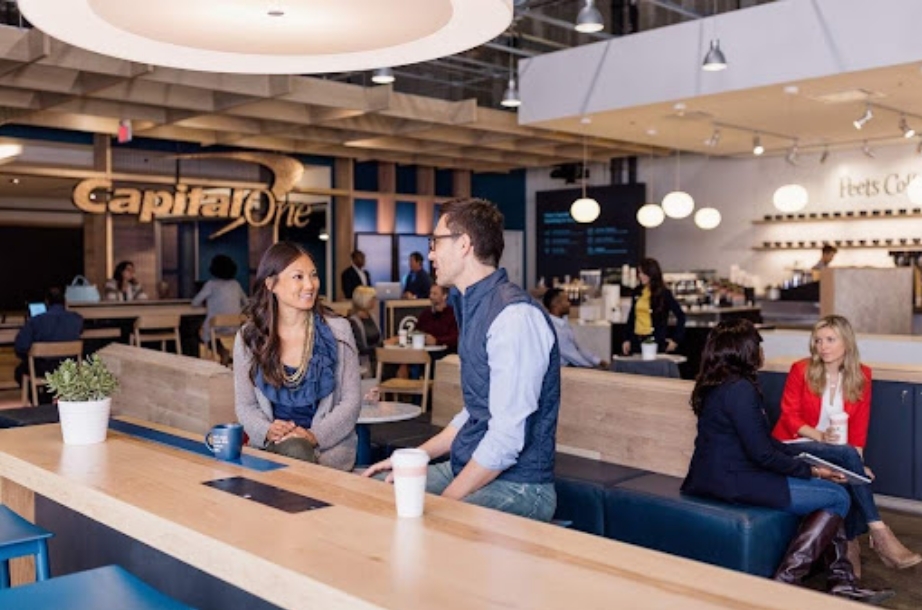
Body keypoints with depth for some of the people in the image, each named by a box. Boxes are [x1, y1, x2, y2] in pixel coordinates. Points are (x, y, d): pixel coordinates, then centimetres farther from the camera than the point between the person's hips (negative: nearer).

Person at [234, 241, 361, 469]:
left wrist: (315, 436, -18)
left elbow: (351, 400, -2)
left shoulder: (337, 330, -1)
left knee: (297, 451, -32)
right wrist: (267, 431, -16)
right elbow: (245, 405, 6)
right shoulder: (248, 337, 2)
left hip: (328, 445, 0)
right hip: (269, 446, 1)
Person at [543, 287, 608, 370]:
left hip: (574, 364, 9)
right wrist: (593, 367, -8)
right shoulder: (552, 327, -21)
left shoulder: (563, 323, 10)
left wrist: (598, 361, 8)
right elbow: (569, 354, -18)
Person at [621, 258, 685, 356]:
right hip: (636, 341, 5)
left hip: (655, 341, -4)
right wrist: (627, 340, 10)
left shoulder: (663, 294, -4)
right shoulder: (638, 292, 9)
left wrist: (675, 340, -4)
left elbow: (680, 316, -3)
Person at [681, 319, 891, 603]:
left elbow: (763, 440, 16)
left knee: (833, 494, 13)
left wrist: (804, 459, 8)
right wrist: (810, 471, -4)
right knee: (837, 497, -5)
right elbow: (763, 454, -18)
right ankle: (784, 582, -5)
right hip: (733, 482, -10)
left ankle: (841, 582, 12)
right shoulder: (739, 389, -18)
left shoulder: (718, 385, 12)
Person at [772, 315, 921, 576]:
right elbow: (790, 417, -7)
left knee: (856, 474, -31)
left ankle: (850, 542, -17)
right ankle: (880, 535, -29)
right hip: (794, 446, -3)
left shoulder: (861, 375, 3)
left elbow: (859, 427, 2)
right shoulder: (801, 370, -7)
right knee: (847, 455, -31)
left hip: (841, 454, 4)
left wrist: (857, 461, -14)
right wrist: (820, 436, -24)